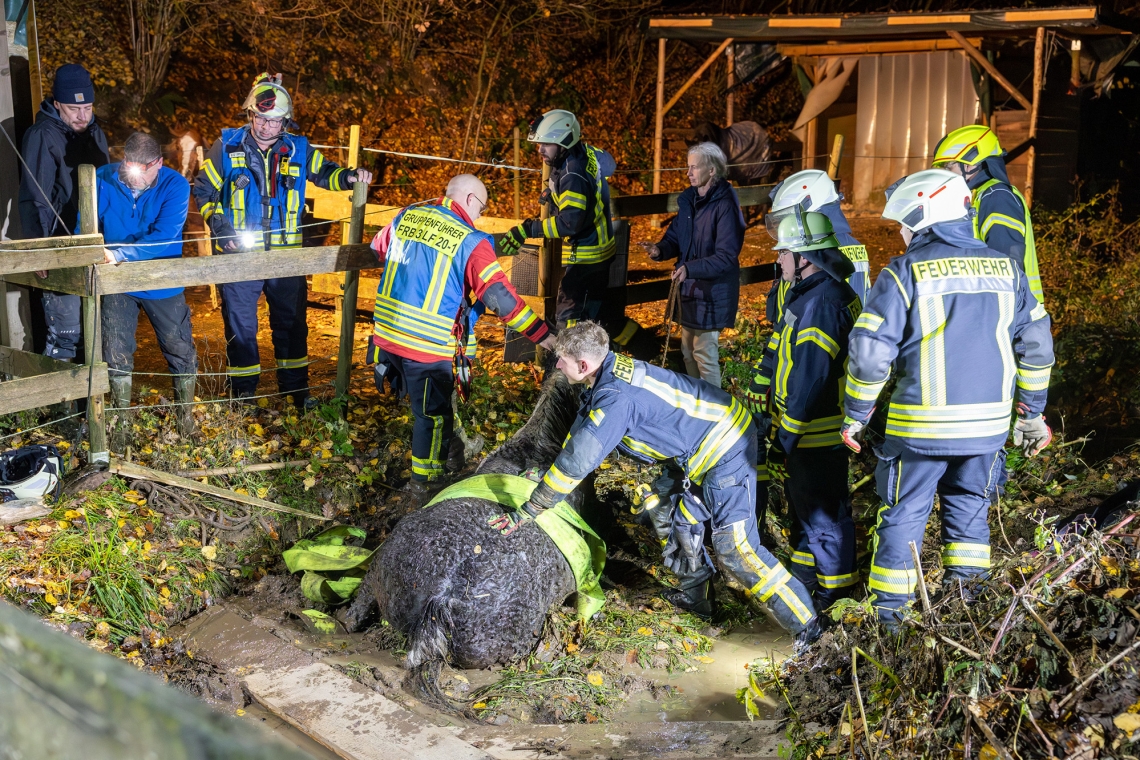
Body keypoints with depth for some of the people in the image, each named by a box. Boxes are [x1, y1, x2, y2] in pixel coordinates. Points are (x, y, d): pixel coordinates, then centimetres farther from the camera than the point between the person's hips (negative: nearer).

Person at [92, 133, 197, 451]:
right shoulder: (103, 179, -13)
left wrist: (118, 254, -39)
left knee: (181, 352, 8)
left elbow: (164, 238, -30)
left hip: (163, 283, -1)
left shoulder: (174, 185, -19)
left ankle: (186, 421, 29)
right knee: (116, 356, 4)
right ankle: (122, 424, 23)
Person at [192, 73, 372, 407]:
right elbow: (203, 189, 5)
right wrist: (218, 224, -8)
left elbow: (324, 173, 15)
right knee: (240, 325, 5)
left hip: (286, 254, 2)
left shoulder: (298, 150, 1)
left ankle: (296, 388, 26)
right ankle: (243, 393, 18)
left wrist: (349, 176, -6)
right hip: (239, 254, -2)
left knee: (291, 322, 12)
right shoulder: (227, 147, -3)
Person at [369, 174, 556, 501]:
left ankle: (447, 450, 42)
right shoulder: (470, 242, -13)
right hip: (428, 346, -6)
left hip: (386, 334, 6)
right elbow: (499, 295, -17)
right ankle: (422, 482, 25)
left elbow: (378, 250, 23)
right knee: (433, 414, 13)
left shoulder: (406, 216, 5)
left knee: (432, 402, 26)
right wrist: (540, 333, -12)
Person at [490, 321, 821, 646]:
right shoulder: (608, 372, 0)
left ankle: (805, 624, 0)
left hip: (725, 452, -10)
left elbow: (578, 460, -31)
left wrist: (527, 511, -25)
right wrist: (547, 473, 17)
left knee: (734, 546, -10)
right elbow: (580, 432, 15)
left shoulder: (616, 397, -30)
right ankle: (695, 595, 32)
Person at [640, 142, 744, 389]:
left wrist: (690, 268, -34)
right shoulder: (689, 199, 5)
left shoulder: (725, 206, -20)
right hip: (689, 288, 8)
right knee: (688, 352, 18)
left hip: (712, 292, -8)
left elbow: (726, 257, -23)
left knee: (704, 354, -1)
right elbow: (675, 237, 13)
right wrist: (660, 250, -10)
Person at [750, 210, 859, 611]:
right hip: (804, 428, 11)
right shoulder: (810, 293, 10)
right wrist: (774, 420, 22)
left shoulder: (823, 303, -25)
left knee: (823, 513, 3)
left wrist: (785, 438, -22)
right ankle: (805, 576, 38)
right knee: (803, 505, 23)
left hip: (818, 435, -11)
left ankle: (833, 591, 17)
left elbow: (809, 380, -27)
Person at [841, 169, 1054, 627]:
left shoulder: (905, 273, -10)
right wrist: (1032, 414, 19)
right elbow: (1036, 346, 9)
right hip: (989, 422, 4)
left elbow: (869, 353, -13)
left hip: (922, 423, -3)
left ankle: (889, 606, 18)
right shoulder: (1006, 269, 5)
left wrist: (855, 416, -1)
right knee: (969, 502, 21)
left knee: (905, 511, 10)